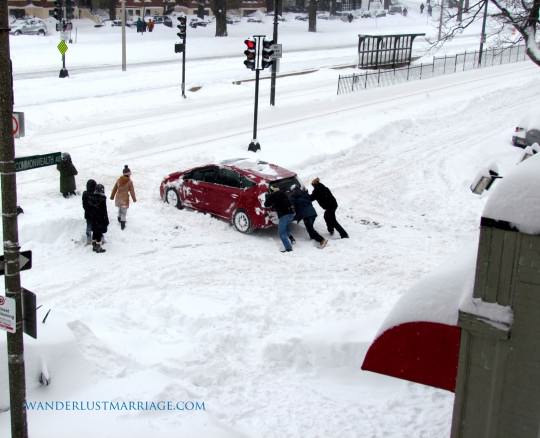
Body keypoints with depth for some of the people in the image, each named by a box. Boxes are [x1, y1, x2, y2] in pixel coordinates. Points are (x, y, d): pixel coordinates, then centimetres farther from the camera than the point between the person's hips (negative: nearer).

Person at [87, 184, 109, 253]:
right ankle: (98, 247, 7)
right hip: (100, 219, -6)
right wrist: (106, 220, -6)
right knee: (100, 233, 2)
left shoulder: (90, 197, -1)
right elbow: (104, 210, -15)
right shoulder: (102, 198, -20)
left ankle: (94, 246, 26)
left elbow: (89, 208, 8)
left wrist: (90, 217, 18)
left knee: (95, 232, 18)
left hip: (93, 219, 6)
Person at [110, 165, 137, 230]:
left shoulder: (119, 180, -6)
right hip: (125, 198, -5)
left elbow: (114, 188, 3)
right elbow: (132, 191, -10)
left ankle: (120, 219, 45)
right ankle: (122, 223, 5)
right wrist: (134, 198, 4)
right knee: (124, 211, 5)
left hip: (118, 197, 5)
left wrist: (112, 196, 17)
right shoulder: (129, 181, -17)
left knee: (120, 208, 27)